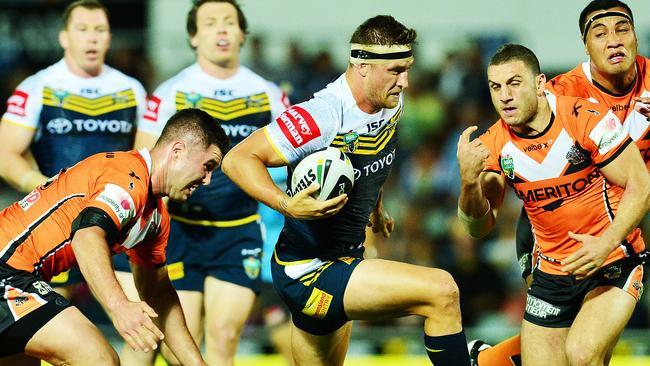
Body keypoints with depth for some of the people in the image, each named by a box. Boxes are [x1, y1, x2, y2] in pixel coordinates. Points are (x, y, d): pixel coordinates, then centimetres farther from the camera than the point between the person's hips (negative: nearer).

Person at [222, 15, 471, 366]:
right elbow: (237, 159, -25)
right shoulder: (323, 116, -25)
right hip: (309, 272, -10)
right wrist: (287, 205, -36)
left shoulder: (391, 105, 2)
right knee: (441, 291, -21)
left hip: (343, 262, 10)